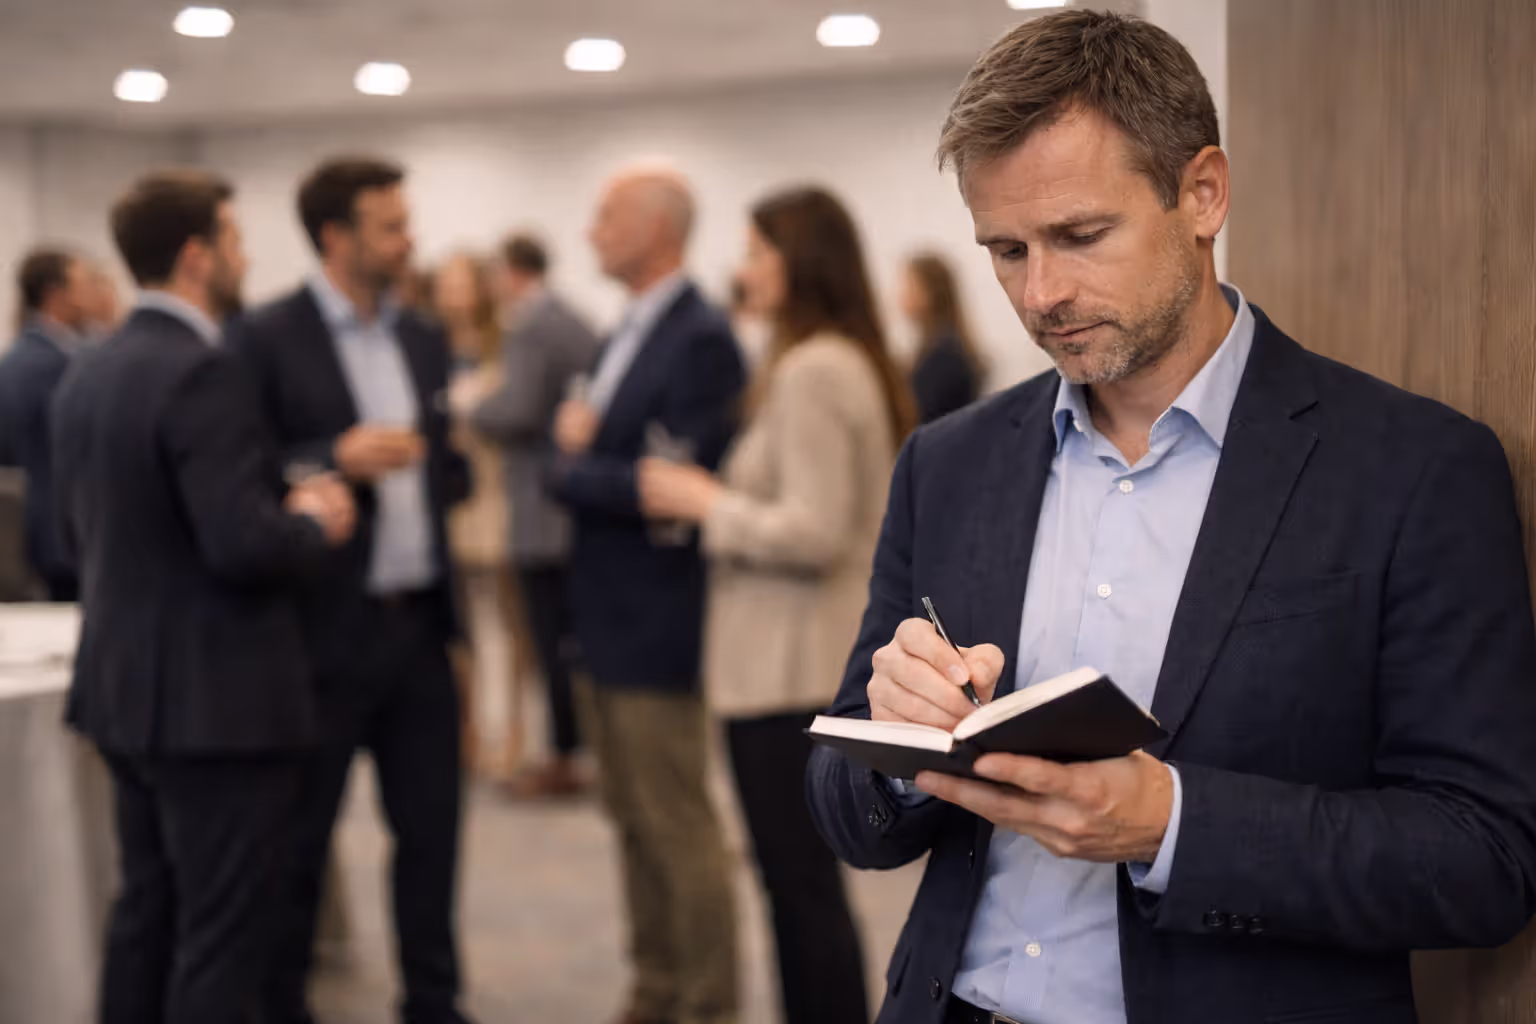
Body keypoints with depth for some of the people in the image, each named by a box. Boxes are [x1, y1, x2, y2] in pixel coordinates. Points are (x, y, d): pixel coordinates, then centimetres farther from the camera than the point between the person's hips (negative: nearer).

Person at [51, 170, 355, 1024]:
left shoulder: (87, 375, 10)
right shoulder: (202, 372, -19)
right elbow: (243, 546, -27)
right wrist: (314, 524, -6)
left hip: (128, 690, 9)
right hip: (218, 700, -9)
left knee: (149, 911, 18)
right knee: (223, 931, -1)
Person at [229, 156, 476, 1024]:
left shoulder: (423, 341, 11)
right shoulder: (268, 339, -9)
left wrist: (439, 477, -1)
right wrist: (336, 460, -22)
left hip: (419, 623, 6)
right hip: (326, 627, -6)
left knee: (432, 828, 12)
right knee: (298, 841, 7)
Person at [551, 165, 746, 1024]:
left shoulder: (701, 340, -17)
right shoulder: (630, 332, 13)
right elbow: (587, 440, 14)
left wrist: (574, 465, -11)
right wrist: (576, 436, -8)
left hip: (659, 621, -10)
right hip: (613, 618, 10)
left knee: (678, 823, 0)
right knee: (635, 817, 17)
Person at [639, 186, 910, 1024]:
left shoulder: (812, 371, -17)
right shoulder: (853, 362, 13)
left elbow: (814, 531, -22)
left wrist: (708, 504, -11)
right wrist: (724, 498, 12)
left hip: (789, 670, -10)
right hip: (807, 661, 10)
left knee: (801, 880, -2)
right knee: (801, 876, 16)